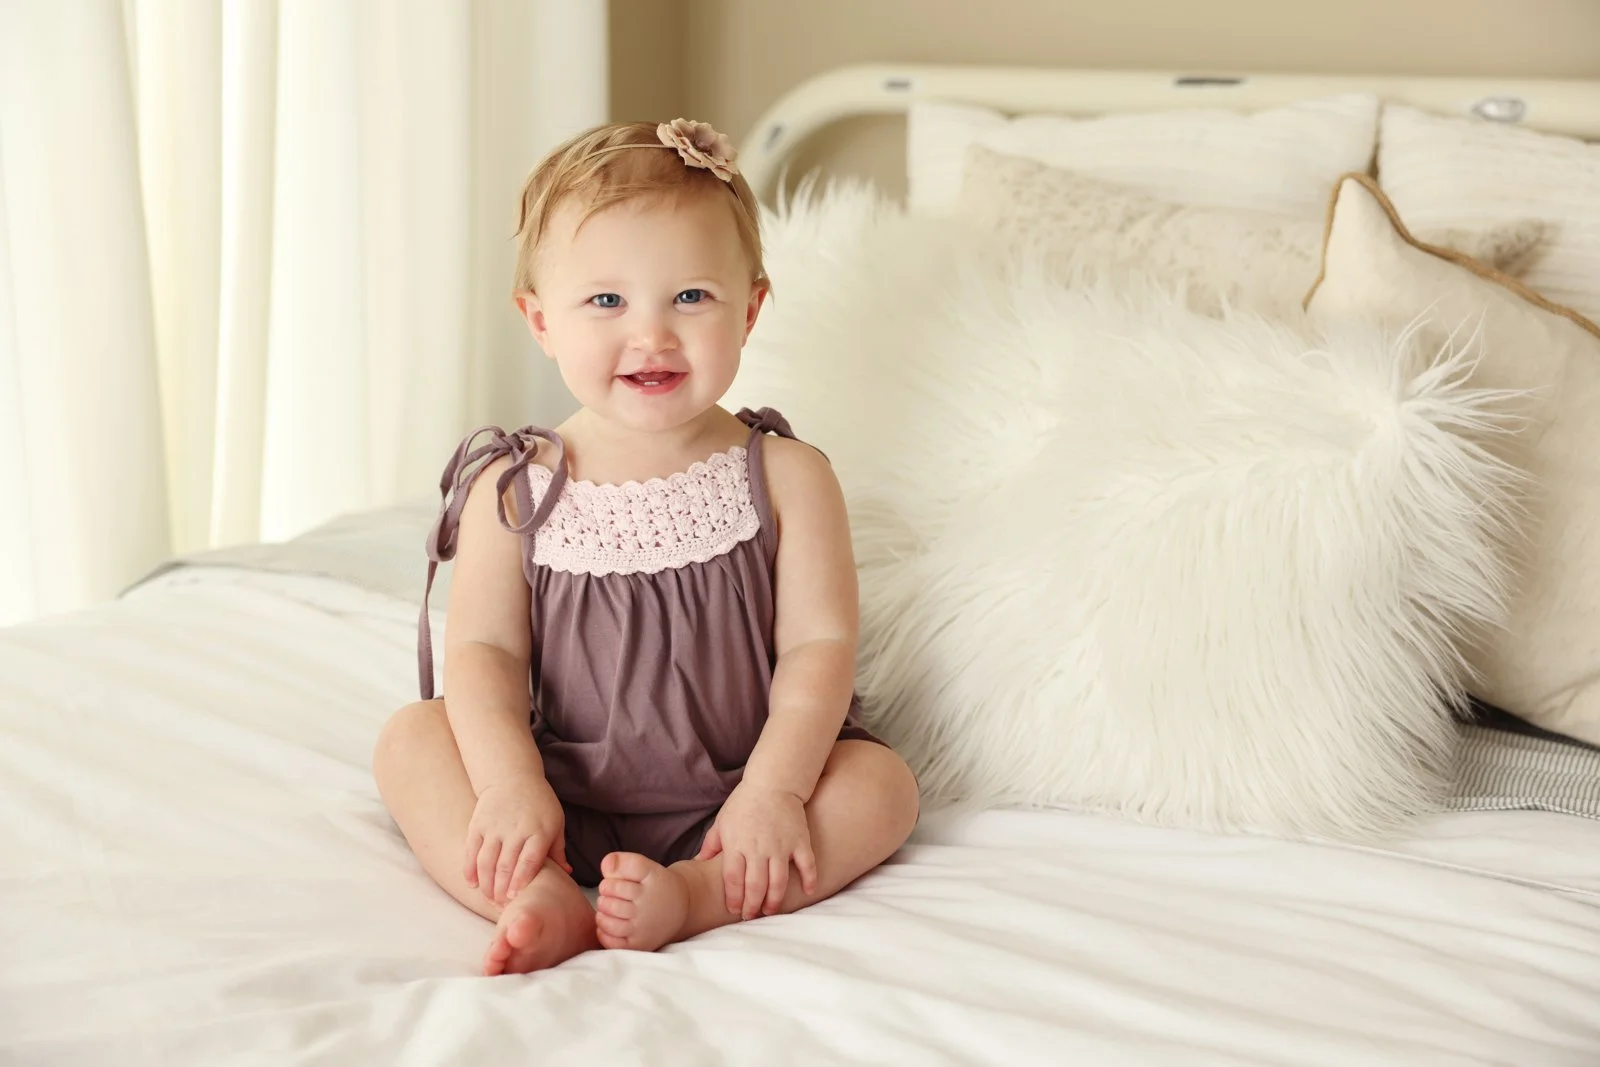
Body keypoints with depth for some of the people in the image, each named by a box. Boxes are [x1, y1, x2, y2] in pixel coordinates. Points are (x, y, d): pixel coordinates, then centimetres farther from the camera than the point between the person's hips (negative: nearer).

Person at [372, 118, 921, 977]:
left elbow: (818, 647, -8)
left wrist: (773, 790, -22)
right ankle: (543, 900, -36)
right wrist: (511, 787, -23)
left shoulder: (786, 478, -3)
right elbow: (482, 651, -7)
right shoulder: (515, 489, -1)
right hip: (564, 802, 1)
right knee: (410, 738, -16)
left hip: (729, 806, 0)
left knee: (882, 782, -22)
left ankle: (694, 896, -39)